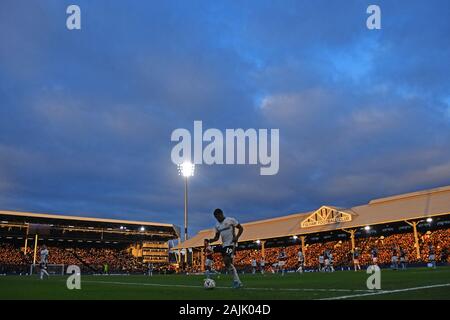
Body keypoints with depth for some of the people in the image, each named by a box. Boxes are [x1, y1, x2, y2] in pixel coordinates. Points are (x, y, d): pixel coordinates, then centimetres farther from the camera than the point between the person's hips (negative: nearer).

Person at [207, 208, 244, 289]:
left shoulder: (230, 220, -5)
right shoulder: (217, 225, 14)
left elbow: (241, 228, -1)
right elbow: (216, 237, 18)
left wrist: (236, 237, -15)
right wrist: (210, 240, -2)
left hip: (231, 244, -8)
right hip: (224, 245, 8)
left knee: (226, 261, -22)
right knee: (228, 263, 4)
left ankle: (236, 280, -12)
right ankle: (238, 282, 13)